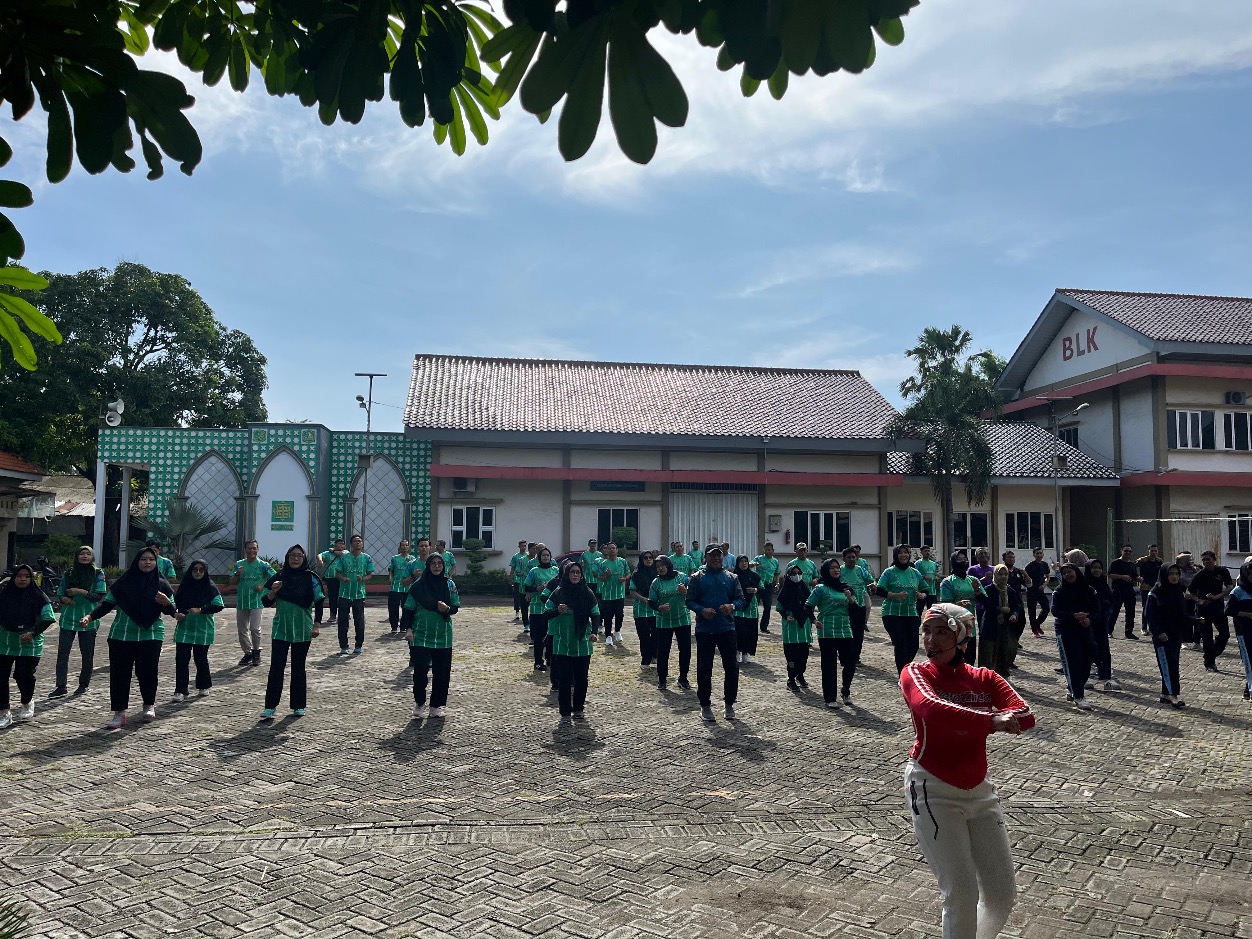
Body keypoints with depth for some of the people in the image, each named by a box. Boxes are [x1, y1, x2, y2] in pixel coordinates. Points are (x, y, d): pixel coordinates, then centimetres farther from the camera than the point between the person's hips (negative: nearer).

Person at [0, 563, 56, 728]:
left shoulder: (38, 596, -4)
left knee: (24, 675, -2)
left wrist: (33, 633, -15)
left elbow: (48, 618, -7)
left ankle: (27, 703, 29)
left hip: (28, 644, -3)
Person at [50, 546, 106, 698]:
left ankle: (83, 684, 18)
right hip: (68, 618, 2)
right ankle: (61, 686, -4)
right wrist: (64, 599, -7)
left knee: (87, 654, 5)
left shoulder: (98, 574, 2)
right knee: (62, 651, -6)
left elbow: (100, 595, -6)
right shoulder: (69, 574, 10)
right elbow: (61, 594, 15)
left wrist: (81, 591, -16)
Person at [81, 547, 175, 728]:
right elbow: (107, 603, 6)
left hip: (150, 635, -1)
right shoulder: (124, 582, 2)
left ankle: (149, 705, 22)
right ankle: (119, 712, 11)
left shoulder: (161, 584, 2)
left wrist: (166, 602, -18)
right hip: (121, 635, 1)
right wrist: (90, 616, -8)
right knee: (119, 673, 0)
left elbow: (171, 611, 4)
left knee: (148, 670, -3)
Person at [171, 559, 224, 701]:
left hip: (202, 629, -3)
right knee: (181, 659, -4)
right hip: (184, 628, 3)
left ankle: (203, 686, 25)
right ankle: (180, 691, 2)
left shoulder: (210, 587, -4)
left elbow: (218, 605, -11)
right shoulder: (184, 586, 6)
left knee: (201, 658, 5)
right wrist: (175, 613, -3)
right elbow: (175, 602, 17)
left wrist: (200, 610, -20)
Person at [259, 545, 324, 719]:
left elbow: (319, 603, -3)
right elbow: (266, 602, 5)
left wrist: (316, 626, -7)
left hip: (302, 631, -1)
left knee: (299, 668, 7)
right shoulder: (278, 577, 1)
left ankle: (299, 706, 16)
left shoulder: (311, 578, -4)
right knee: (276, 667, -4)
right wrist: (273, 592, -16)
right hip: (280, 630, 1)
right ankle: (270, 706, 2)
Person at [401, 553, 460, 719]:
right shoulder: (419, 585, -2)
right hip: (420, 635, -2)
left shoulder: (449, 584, 3)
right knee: (420, 670, -6)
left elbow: (456, 607, 6)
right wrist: (408, 628, -10)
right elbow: (409, 609, 2)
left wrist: (447, 609, -16)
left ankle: (437, 705, 18)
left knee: (442, 672, 4)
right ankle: (419, 703, 14)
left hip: (443, 636, 2)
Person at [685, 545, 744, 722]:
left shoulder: (731, 578, 8)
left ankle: (730, 704, 20)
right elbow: (690, 601, -1)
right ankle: (705, 706, 15)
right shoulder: (697, 578, 1)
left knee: (732, 667, 4)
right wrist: (702, 610, -19)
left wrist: (732, 606, -15)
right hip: (704, 630, -2)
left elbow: (741, 599, 6)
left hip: (727, 628, 2)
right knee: (704, 669, 3)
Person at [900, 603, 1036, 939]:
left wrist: (965, 721, -27)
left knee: (1002, 896, 9)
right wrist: (988, 721, -32)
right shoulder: (915, 674, -9)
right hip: (932, 791, -4)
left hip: (980, 791, 4)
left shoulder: (984, 678, 2)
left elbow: (1025, 715, -15)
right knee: (961, 893, -7)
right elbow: (930, 708, -31)